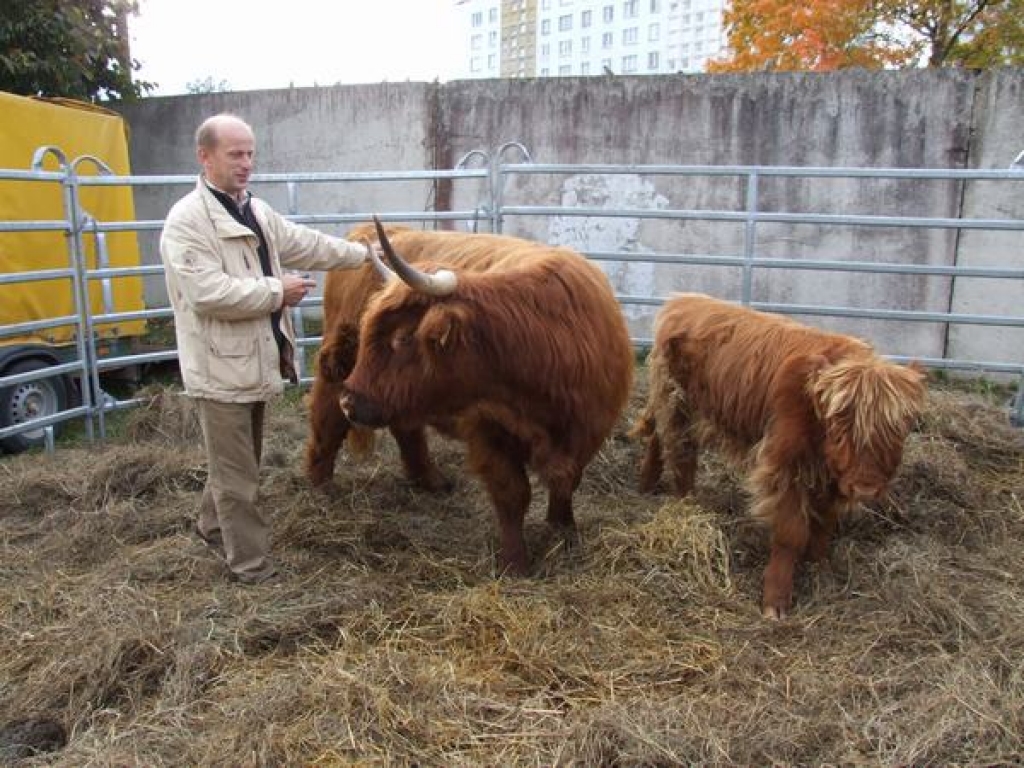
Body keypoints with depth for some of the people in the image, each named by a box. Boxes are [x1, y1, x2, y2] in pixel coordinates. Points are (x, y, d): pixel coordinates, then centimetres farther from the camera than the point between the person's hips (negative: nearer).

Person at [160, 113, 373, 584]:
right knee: (237, 474, 3)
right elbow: (208, 292, -25)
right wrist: (277, 292, -17)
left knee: (235, 461, 23)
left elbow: (305, 244, 21)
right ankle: (251, 565, 15)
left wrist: (364, 254, 26)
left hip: (257, 362, 8)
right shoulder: (187, 219, -15)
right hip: (222, 368, -8)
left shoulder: (257, 211, 12)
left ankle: (213, 526, 44)